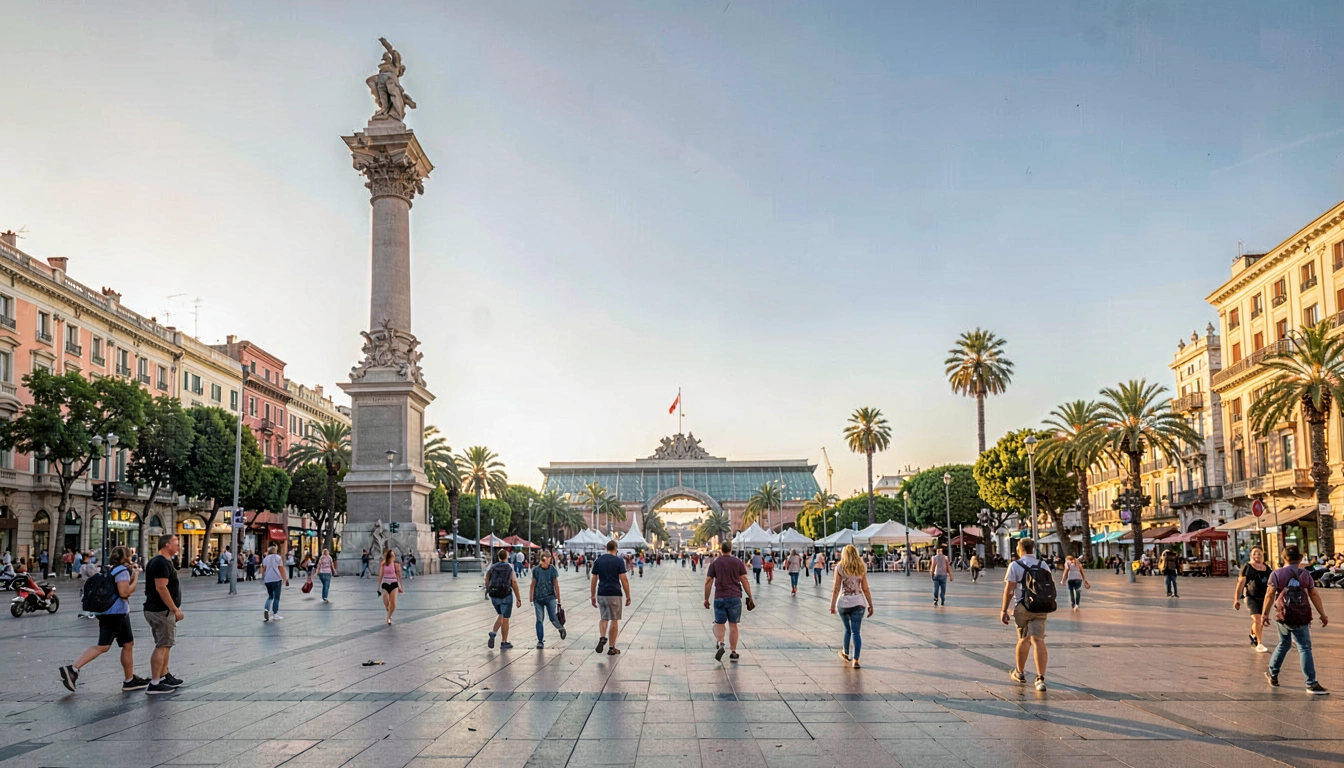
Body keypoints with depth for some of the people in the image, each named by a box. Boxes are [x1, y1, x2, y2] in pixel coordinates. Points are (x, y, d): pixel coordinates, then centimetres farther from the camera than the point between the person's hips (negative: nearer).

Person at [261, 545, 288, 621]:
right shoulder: (277, 557, 4)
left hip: (267, 580, 4)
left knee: (270, 596, 16)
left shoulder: (265, 558, 15)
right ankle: (275, 615, -3)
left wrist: (263, 578, 17)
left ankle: (266, 609, -8)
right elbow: (281, 569, 0)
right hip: (276, 579, -4)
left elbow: (263, 569, 10)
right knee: (276, 597, 0)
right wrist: (285, 579, 3)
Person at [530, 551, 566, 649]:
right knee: (539, 620, 1)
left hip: (550, 598, -1)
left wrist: (559, 600, 5)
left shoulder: (553, 570, -3)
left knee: (553, 619, -4)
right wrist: (531, 599, 2)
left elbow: (556, 585, 3)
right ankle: (540, 641, 9)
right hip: (538, 598, 1)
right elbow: (533, 585, 4)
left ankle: (561, 629, 27)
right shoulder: (536, 570, -2)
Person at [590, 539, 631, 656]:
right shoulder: (619, 561, -6)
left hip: (601, 594, 3)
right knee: (614, 621, 6)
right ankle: (611, 648, 9)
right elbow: (624, 579, -10)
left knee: (603, 618, 19)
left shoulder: (598, 561, 4)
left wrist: (592, 596, 13)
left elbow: (594, 580, 5)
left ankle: (602, 637, -7)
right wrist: (628, 596, -3)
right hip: (614, 594, -3)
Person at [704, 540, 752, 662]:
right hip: (735, 597, 0)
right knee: (733, 625, 6)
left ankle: (719, 643, -17)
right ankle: (733, 653, 6)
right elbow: (744, 580, 0)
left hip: (719, 598, 0)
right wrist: (750, 597, 4)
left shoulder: (714, 563, 4)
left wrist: (706, 599, 6)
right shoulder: (738, 562, 4)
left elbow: (708, 582, 0)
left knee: (719, 623, 10)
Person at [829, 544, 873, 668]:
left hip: (844, 602, 0)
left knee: (848, 629, 20)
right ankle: (855, 660, -8)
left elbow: (836, 589, -6)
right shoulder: (861, 569, 3)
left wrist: (832, 605, -3)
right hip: (859, 602, 0)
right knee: (856, 632, 0)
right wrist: (870, 605, 10)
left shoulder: (839, 569, -3)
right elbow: (865, 589, 3)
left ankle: (845, 654, 35)